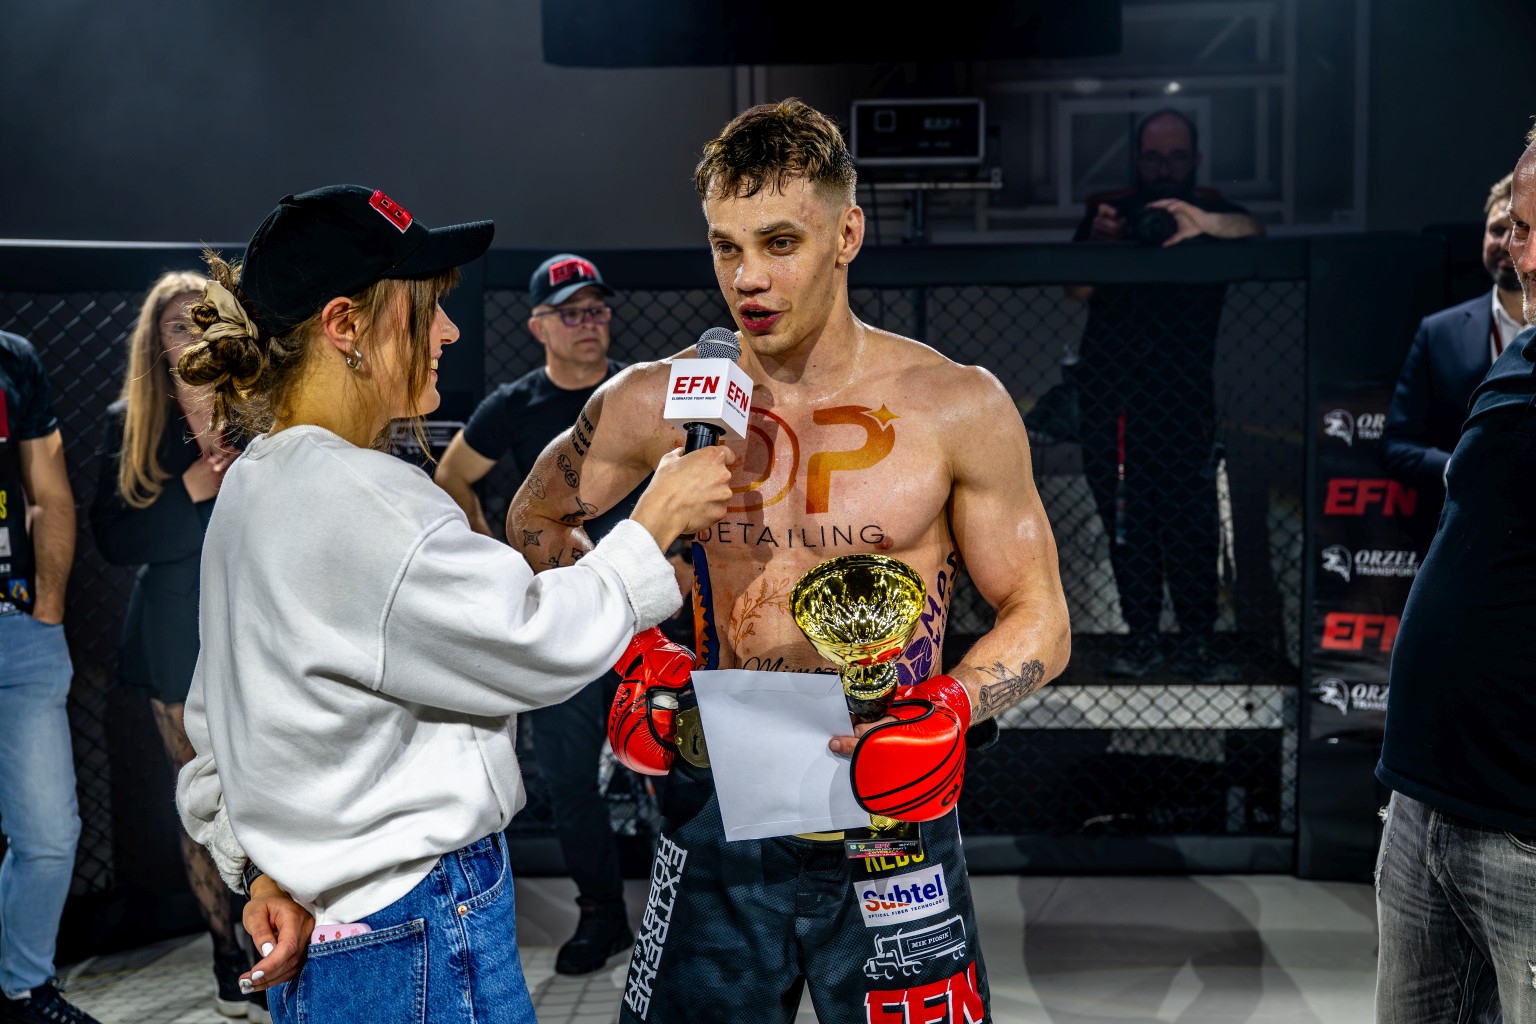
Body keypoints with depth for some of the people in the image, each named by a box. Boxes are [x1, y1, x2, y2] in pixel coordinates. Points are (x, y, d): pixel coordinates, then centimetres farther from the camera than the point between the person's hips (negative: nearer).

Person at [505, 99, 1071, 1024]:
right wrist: (632, 648, -1)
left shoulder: (958, 408, -7)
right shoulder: (659, 405, -3)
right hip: (718, 818, 1)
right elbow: (538, 520, 13)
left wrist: (949, 709, -18)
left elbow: (1039, 617, 0)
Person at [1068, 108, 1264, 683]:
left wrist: (1205, 222, -38)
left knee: (1191, 523, -6)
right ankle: (1143, 641, 12)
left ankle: (1197, 644, 2)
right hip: (1108, 393, 2)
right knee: (1126, 525, 4)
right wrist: (1098, 243, -23)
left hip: (1183, 393, -2)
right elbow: (1077, 291, -3)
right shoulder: (1108, 211, 10)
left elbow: (1251, 231, -16)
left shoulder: (1211, 213, 7)